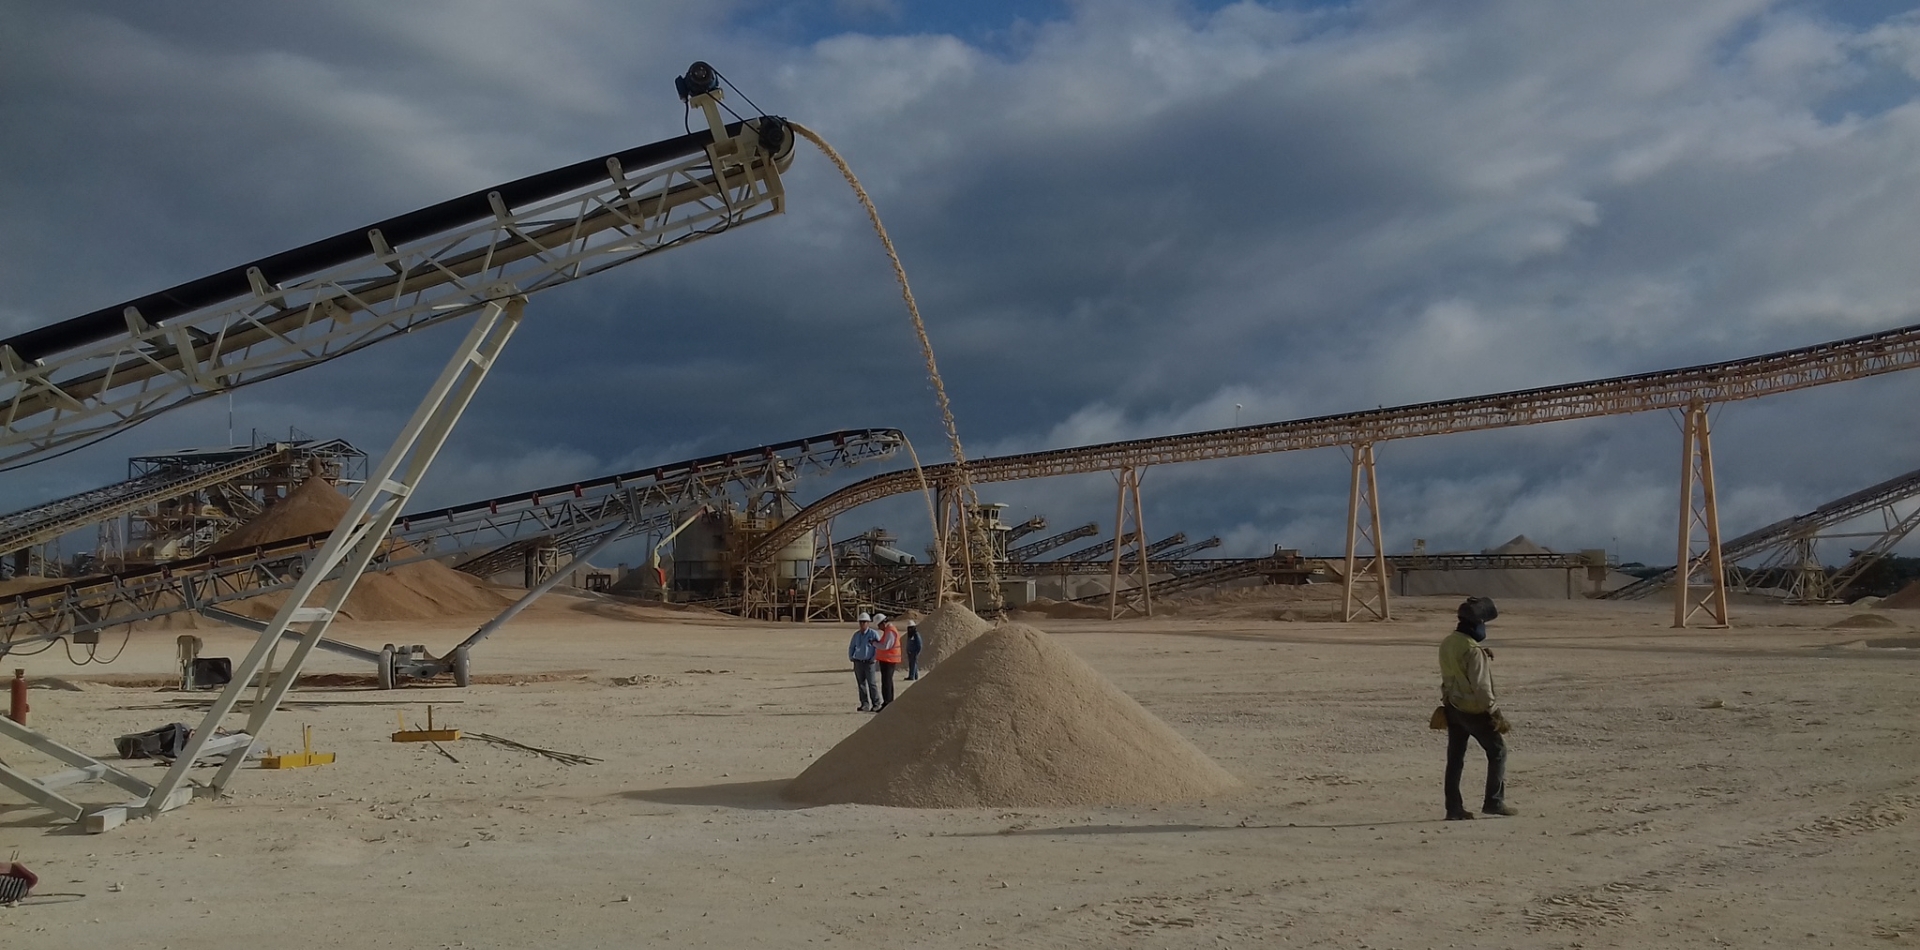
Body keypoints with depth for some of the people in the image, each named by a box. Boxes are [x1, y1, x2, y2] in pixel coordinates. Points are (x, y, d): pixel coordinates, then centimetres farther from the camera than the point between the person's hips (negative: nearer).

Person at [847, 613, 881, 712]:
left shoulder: (873, 634, -6)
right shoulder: (856, 634, 9)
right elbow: (851, 647, 20)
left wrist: (873, 658, -12)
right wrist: (851, 658, 9)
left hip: (868, 662, -5)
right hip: (858, 663, 5)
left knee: (871, 684, -9)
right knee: (861, 684, 6)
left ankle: (876, 705, -4)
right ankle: (865, 704, 11)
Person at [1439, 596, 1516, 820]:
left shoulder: (1447, 644, 5)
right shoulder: (1473, 650, -21)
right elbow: (1481, 686, -22)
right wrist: (1495, 713, -17)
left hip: (1452, 707, 8)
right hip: (1473, 710, -8)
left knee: (1455, 758, 9)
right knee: (1497, 750, 8)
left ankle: (1454, 807, 11)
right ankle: (1494, 801, 8)